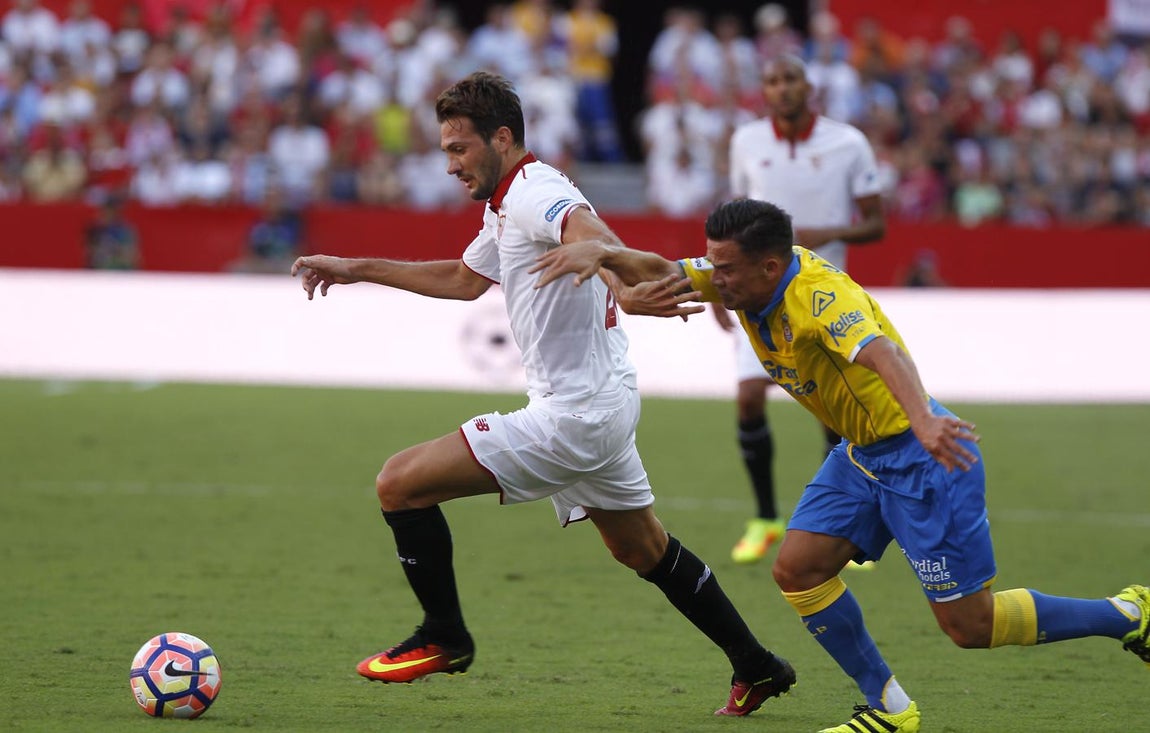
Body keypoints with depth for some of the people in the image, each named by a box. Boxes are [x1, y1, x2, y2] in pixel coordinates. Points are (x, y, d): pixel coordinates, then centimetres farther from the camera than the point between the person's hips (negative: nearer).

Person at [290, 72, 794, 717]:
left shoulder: (535, 194, -18)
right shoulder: (506, 207, 14)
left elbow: (586, 228, -43)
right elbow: (463, 279, 32)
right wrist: (356, 270, 32)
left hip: (572, 417, -11)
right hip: (605, 405, 11)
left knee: (400, 485, -10)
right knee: (644, 549, 24)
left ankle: (444, 638, 4)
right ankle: (757, 668, 31)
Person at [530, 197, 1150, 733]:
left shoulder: (820, 294, -29)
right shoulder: (742, 279, -3)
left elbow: (882, 351, -47)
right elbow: (656, 271, -1)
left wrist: (923, 419, -65)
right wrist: (600, 252, -24)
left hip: (920, 453, -9)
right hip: (861, 454, 9)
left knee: (968, 624, -5)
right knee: (797, 571, -1)